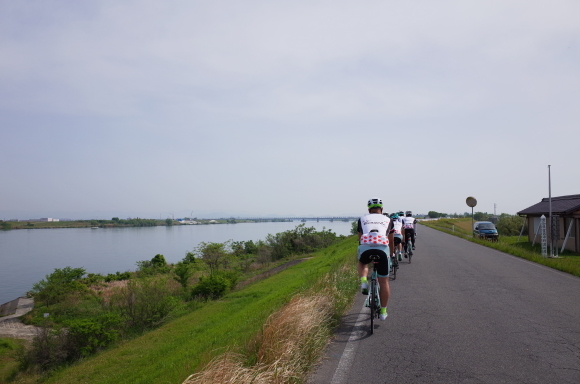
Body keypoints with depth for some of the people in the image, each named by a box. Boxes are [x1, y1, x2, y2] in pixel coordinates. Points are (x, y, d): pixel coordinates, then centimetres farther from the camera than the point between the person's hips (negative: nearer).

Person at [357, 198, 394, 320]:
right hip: (382, 248, 0)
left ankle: (364, 281, 8)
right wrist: (391, 254, 51)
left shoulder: (362, 219, 25)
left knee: (362, 263, 35)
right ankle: (383, 311, 20)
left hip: (365, 248, 0)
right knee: (383, 281, 15)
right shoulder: (388, 220, 26)